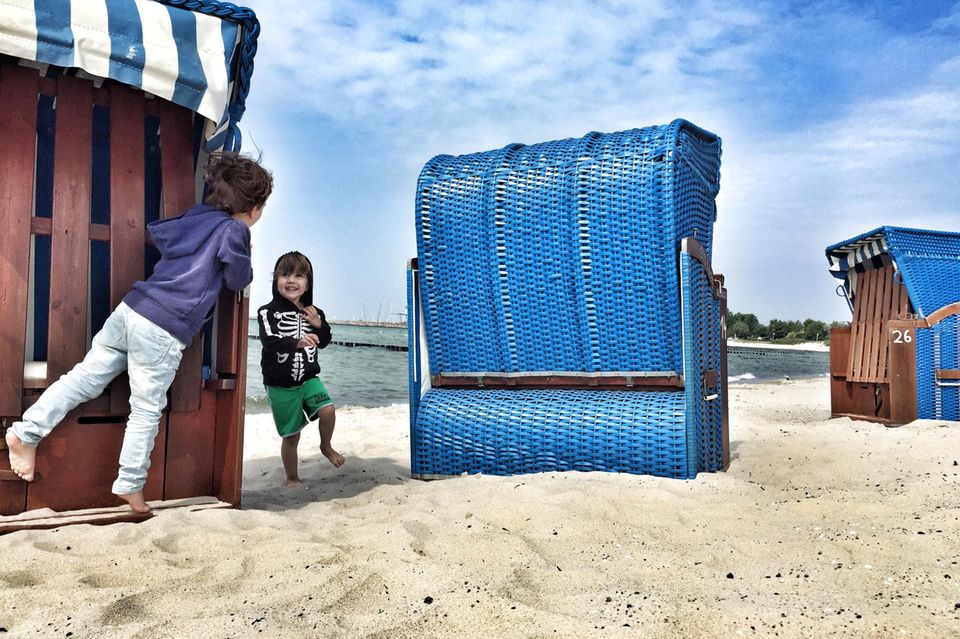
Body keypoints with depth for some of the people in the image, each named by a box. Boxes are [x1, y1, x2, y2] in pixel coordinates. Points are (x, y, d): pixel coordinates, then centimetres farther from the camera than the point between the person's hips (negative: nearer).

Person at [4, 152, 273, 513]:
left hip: (131, 308, 7)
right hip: (164, 333, -7)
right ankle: (130, 485, 15)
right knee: (147, 411, 5)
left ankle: (26, 432, 16)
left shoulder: (198, 215, 15)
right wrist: (244, 256, 18)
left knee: (85, 378, 16)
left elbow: (156, 231, 30)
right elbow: (238, 280, 0)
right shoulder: (234, 230, -7)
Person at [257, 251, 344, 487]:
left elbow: (323, 342, 12)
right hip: (280, 385, -3)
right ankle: (292, 479, 27)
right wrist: (297, 342, -44)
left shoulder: (312, 312, 4)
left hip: (308, 378, 3)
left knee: (328, 410, -19)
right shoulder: (268, 312, -12)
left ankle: (326, 447, 12)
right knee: (291, 436, 4)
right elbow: (270, 341, -27)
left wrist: (319, 325, -8)